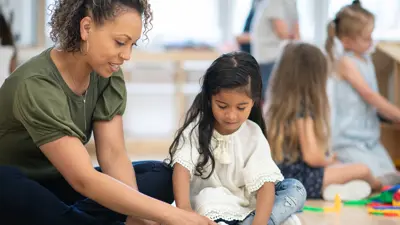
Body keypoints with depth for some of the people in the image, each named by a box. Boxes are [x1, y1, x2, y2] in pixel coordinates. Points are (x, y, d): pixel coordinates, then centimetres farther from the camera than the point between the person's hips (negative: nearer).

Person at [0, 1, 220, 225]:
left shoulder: (108, 75, -6)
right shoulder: (36, 85, -29)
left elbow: (114, 155, -11)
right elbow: (84, 179, -34)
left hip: (60, 186, 7)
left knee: (161, 176, -9)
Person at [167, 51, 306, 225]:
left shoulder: (253, 135, -6)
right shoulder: (196, 128, -9)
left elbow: (265, 183, -16)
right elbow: (182, 168, -24)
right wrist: (183, 207, -44)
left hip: (243, 210, 2)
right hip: (204, 210, -2)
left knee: (295, 189, -16)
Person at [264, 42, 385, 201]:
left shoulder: (276, 105, 4)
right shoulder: (303, 112, -20)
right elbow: (313, 157, -22)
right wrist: (329, 160, -1)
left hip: (280, 177, 9)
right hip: (299, 180, -9)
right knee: (363, 170, 1)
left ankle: (330, 188, 7)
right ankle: (375, 186, 28)